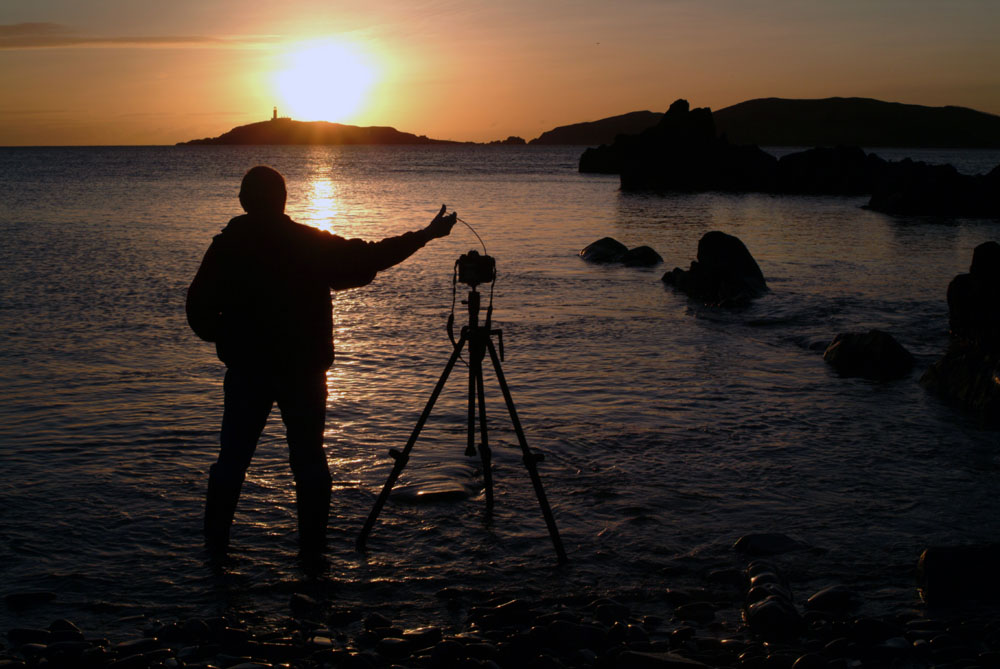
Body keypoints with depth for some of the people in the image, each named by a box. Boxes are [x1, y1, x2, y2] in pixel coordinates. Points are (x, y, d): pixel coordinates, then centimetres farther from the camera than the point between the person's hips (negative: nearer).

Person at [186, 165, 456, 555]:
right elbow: (369, 259, -4)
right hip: (304, 371, -1)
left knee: (233, 457, 10)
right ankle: (312, 545, 12)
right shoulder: (313, 245, -8)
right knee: (309, 457, 8)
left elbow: (199, 309, -3)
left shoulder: (227, 247, -5)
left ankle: (216, 541, 13)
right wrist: (427, 235, 5)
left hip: (246, 372, 1)